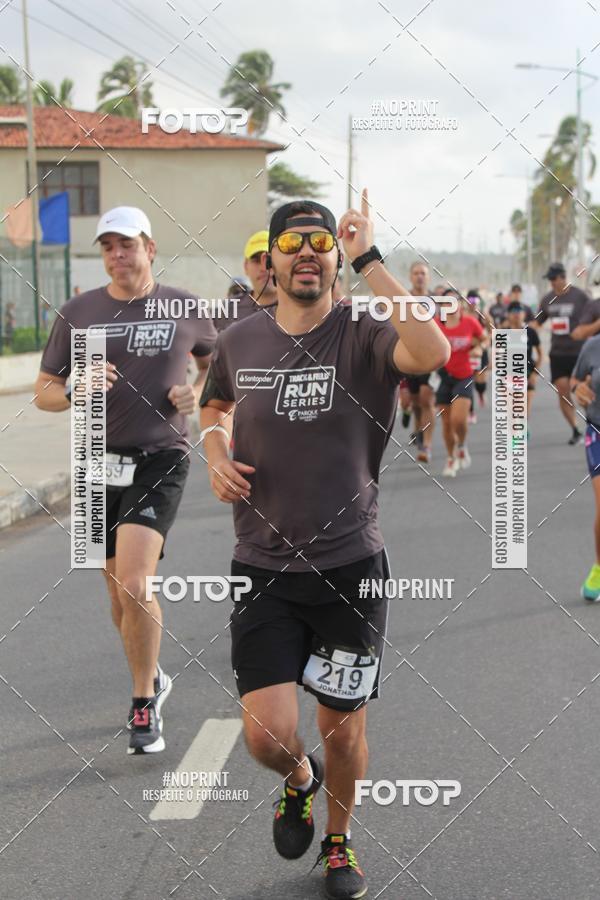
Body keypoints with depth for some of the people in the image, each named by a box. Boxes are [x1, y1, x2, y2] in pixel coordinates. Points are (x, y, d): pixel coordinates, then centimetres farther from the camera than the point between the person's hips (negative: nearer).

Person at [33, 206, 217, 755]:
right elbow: (44, 392, 6)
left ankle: (145, 706, -1)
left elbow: (216, 359, 20)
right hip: (100, 463, 3)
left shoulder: (185, 310, 1)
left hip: (160, 461, -3)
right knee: (119, 592, 13)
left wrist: (196, 393, -1)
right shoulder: (78, 313, 3)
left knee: (135, 585, -18)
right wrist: (76, 391, -16)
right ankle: (152, 679, 37)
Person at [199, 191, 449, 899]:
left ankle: (339, 842, 40)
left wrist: (368, 260, -28)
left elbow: (433, 352, -34)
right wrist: (215, 455, 4)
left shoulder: (362, 336, -10)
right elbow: (215, 403, 25)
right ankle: (299, 779, 31)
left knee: (343, 727, 11)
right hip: (263, 572, 2)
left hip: (351, 568, -2)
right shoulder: (239, 343, 2)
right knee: (268, 735, -7)